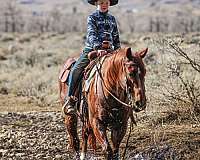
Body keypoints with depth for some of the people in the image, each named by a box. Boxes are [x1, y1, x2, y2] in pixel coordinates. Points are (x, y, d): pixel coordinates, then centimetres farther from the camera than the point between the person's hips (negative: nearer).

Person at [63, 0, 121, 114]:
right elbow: (92, 34, -16)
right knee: (75, 70, -21)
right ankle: (69, 100, -19)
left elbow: (116, 38, 21)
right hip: (91, 49, -4)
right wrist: (98, 48, -32)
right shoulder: (92, 17, -1)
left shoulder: (112, 19, 14)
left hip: (108, 50, 4)